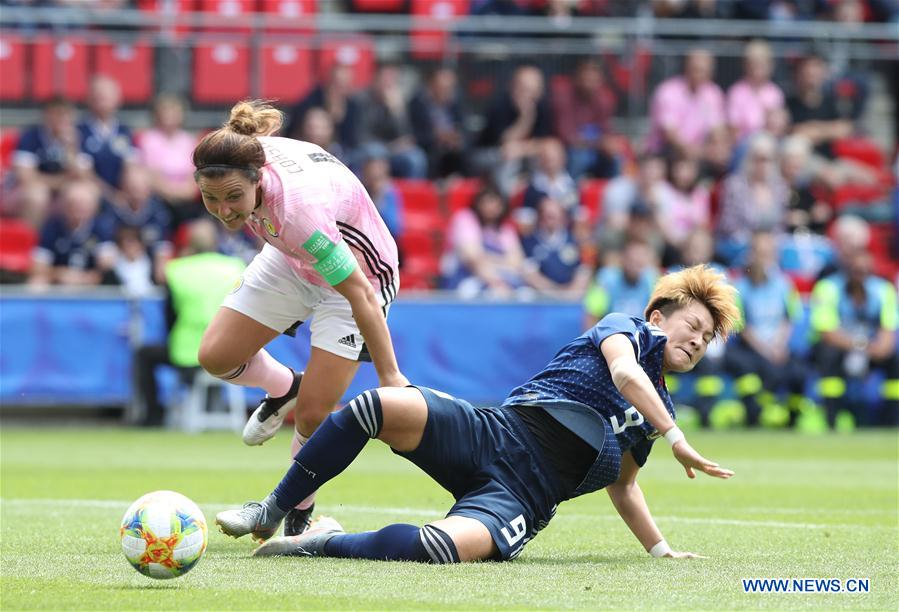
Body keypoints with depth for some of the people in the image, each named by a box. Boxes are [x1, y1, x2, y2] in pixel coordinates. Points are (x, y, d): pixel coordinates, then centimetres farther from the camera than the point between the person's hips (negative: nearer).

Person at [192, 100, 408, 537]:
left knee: (312, 414, -8)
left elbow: (360, 293, -36)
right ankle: (284, 389, 32)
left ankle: (296, 516, 18)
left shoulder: (297, 207, -44)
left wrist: (389, 376, -30)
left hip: (357, 274, -7)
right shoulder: (243, 161, -27)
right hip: (293, 261, 7)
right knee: (216, 357, 0)